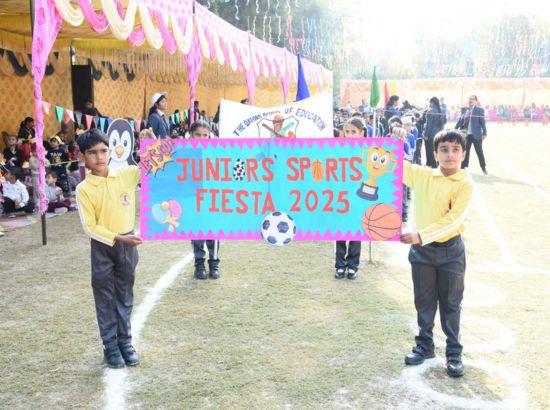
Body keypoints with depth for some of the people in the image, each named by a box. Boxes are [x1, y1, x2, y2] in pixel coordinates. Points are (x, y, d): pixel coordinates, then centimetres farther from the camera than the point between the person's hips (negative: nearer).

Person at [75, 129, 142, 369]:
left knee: (125, 296, 14)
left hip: (128, 244, 2)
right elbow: (90, 227, -13)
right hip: (102, 246, -2)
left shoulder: (127, 174, -5)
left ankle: (125, 342, 28)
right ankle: (110, 346, 21)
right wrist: (118, 239, -20)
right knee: (105, 298, 8)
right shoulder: (83, 189, -11)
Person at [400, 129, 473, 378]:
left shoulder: (465, 186, -11)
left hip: (451, 250, -2)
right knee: (424, 301, 14)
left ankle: (454, 353, 22)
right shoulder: (421, 175, -2)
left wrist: (421, 235, -29)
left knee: (451, 304, 9)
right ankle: (424, 346, 30)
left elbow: (452, 220, -21)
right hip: (421, 249, 3)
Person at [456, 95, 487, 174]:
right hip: (467, 135, 4)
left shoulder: (479, 110, -4)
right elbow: (460, 120, 9)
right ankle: (463, 167, 18)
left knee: (479, 152, 5)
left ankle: (483, 168, 17)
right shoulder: (465, 111, 8)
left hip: (476, 135, -4)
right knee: (465, 151, 9)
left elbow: (483, 122, -6)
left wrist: (484, 133, -11)